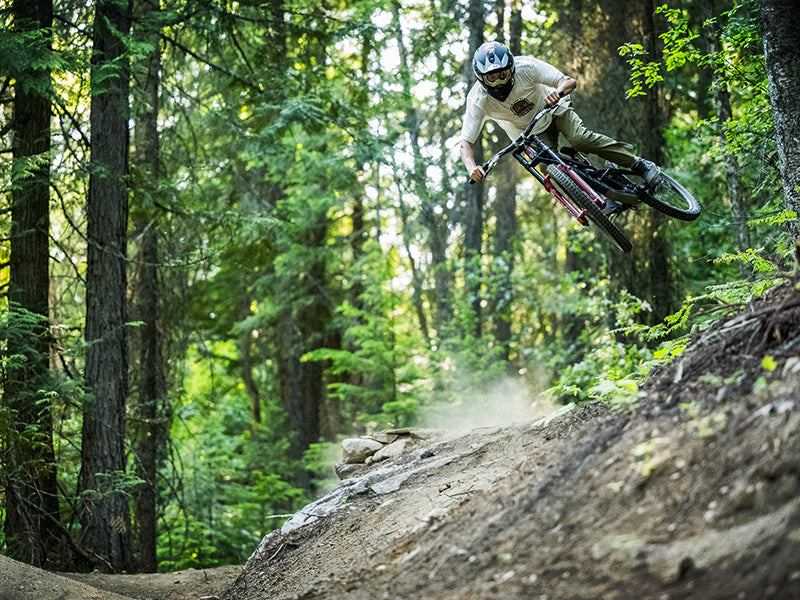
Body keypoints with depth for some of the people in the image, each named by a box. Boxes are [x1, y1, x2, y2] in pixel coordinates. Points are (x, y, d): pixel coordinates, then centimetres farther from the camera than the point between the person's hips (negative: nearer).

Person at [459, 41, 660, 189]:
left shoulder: (525, 67, -30)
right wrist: (472, 168, -48)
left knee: (580, 139, -28)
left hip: (551, 108, -1)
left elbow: (570, 82, -29)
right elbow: (465, 143, -28)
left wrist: (559, 91, -54)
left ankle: (639, 165, -14)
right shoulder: (478, 100, -29)